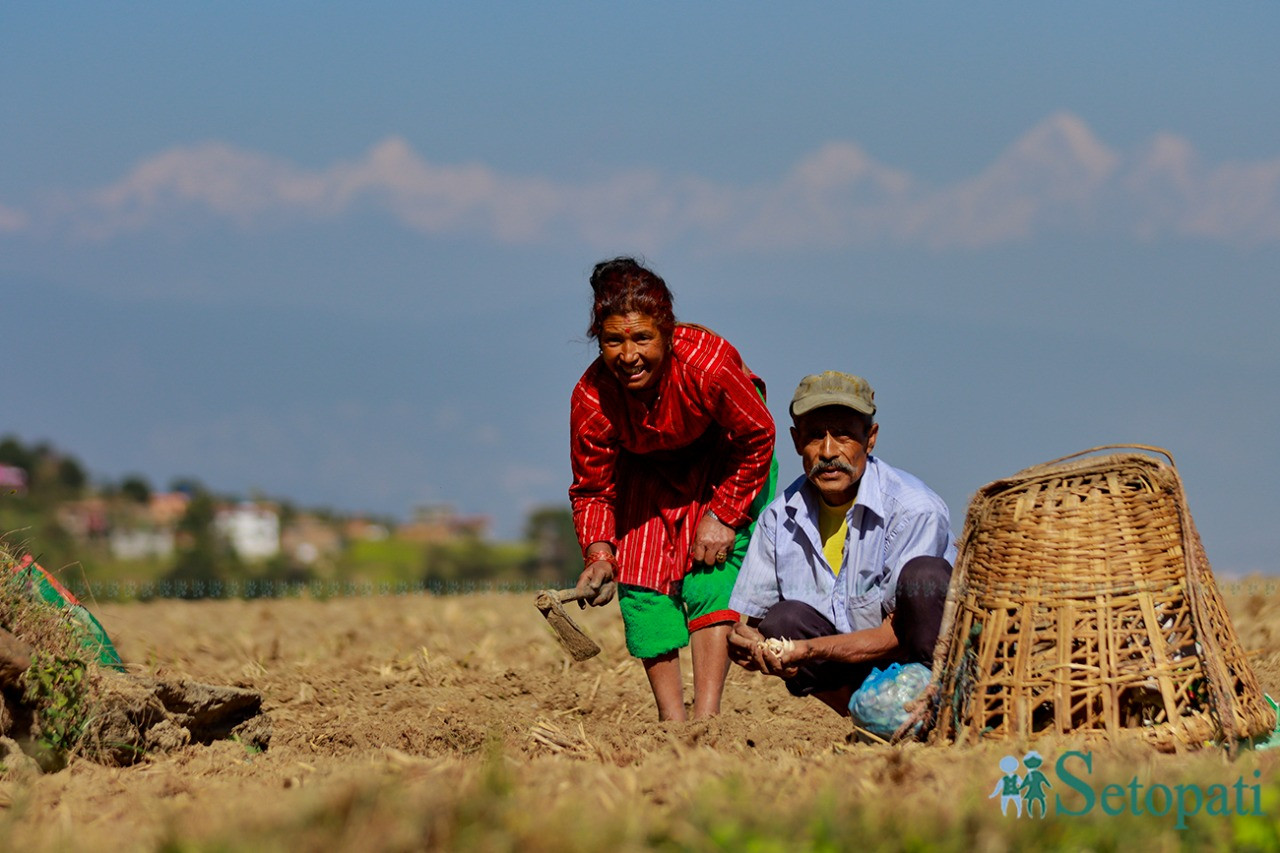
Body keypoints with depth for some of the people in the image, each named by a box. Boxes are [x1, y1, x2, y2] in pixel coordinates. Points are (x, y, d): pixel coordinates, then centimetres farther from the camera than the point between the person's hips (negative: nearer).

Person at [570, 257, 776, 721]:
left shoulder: (707, 363, -39)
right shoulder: (591, 399, -30)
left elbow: (757, 438, -20)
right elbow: (591, 489, -14)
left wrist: (723, 515, -18)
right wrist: (598, 553, -31)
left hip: (724, 460, -3)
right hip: (647, 473, 3)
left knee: (712, 575, -18)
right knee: (642, 585, -7)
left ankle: (707, 717, -18)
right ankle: (671, 721, 4)